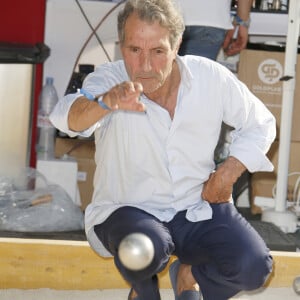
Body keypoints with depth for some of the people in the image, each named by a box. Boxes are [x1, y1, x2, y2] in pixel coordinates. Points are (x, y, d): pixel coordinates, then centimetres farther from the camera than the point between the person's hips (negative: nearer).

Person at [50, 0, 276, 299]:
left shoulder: (212, 78, -9)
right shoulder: (108, 80, -17)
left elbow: (260, 124, 9)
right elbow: (68, 116, -40)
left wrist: (229, 170, -6)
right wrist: (105, 103, -62)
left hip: (197, 208, 3)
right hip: (126, 209, -2)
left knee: (253, 266, -22)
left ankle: (190, 275, 14)